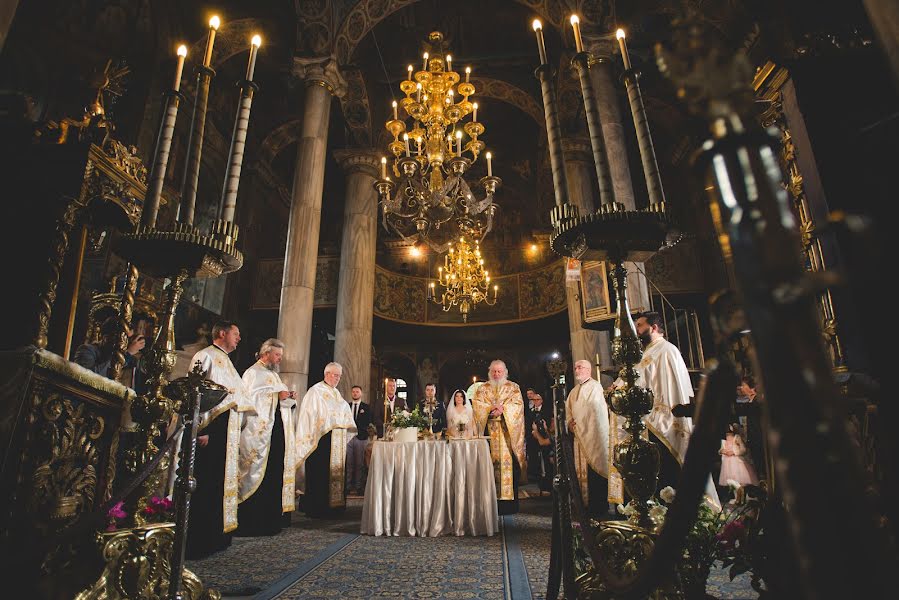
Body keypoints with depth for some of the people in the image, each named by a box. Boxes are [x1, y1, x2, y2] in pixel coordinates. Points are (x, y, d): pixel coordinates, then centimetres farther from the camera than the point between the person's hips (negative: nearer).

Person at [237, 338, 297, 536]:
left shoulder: (274, 375, 22)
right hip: (261, 431, -8)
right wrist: (276, 395, -18)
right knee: (259, 475, -7)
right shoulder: (253, 373, -4)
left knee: (276, 473, 7)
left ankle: (272, 518, 14)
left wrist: (289, 397, 4)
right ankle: (254, 521, -1)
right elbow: (251, 397, -16)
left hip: (277, 430, 8)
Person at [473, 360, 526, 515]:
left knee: (508, 461, -6)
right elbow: (477, 405, 2)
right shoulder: (482, 389, 15)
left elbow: (517, 404, -2)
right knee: (491, 463, -5)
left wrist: (503, 409, -16)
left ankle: (509, 499, 1)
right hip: (489, 431, 1)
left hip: (508, 430, -1)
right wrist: (492, 409, -14)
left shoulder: (513, 387, 12)